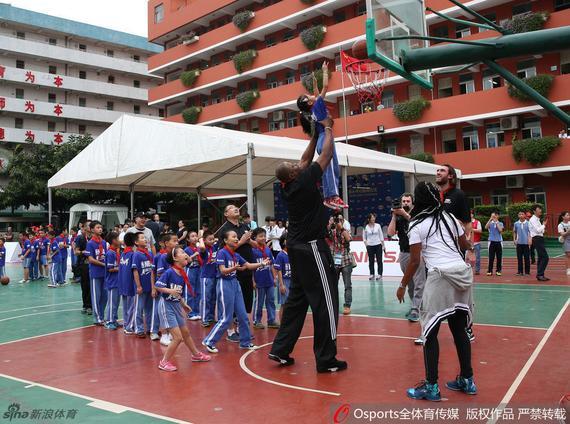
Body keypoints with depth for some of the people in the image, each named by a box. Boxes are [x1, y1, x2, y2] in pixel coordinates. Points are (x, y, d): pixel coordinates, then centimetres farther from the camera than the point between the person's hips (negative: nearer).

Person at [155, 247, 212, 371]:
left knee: (186, 333, 22)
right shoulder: (169, 272, -19)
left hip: (176, 305, 8)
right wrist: (169, 290, -30)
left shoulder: (183, 274, 1)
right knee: (178, 337, -8)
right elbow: (156, 286, -18)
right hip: (166, 306, -7)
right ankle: (164, 362, 8)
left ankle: (196, 355, 40)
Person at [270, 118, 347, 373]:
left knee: (297, 299, 15)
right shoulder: (305, 181, -14)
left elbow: (305, 159, 20)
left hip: (296, 248, 9)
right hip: (312, 248, -9)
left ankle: (281, 350, 18)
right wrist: (328, 129, 9)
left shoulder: (289, 186, 6)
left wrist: (315, 135, 23)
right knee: (325, 301, -3)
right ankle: (326, 359, 2)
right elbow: (326, 154, -6)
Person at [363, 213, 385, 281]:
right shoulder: (366, 227, 0)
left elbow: (381, 236, 6)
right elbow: (364, 237, 7)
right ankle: (372, 274, 13)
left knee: (379, 260, -1)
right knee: (371, 261, 4)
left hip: (378, 245, 0)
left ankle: (380, 274, 5)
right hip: (370, 246, 0)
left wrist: (383, 245, 4)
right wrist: (366, 245, -3)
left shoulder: (378, 225, 2)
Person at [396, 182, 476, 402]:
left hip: (441, 276, -6)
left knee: (430, 332, 3)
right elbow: (465, 246, 24)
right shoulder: (449, 217, 15)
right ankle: (467, 380, 24)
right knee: (459, 329, 16)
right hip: (463, 272, 6)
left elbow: (415, 261, -3)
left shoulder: (416, 225, 0)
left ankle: (431, 387, 4)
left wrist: (403, 285, 8)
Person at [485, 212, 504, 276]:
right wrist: (490, 219, -14)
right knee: (491, 257, -2)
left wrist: (496, 222, -8)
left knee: (499, 257, 2)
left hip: (499, 241, 1)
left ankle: (498, 271, 9)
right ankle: (489, 271, 1)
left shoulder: (500, 223, 8)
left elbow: (500, 230, -10)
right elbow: (486, 227, -13)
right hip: (492, 241, -1)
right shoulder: (490, 223, 7)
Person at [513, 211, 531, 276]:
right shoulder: (516, 224, 7)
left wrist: (530, 239, -12)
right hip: (519, 243, 2)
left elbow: (530, 232, 0)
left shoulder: (528, 223, 1)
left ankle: (527, 272, 8)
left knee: (527, 258, 1)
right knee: (519, 258, 4)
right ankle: (520, 271, 10)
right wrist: (514, 239, 6)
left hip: (526, 242, -2)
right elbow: (514, 232, 16)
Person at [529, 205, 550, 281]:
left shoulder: (537, 219, 18)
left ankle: (539, 275, 18)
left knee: (541, 257, 13)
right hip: (537, 239, -10)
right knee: (545, 257, -14)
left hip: (540, 239, 10)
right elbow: (538, 230, -20)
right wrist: (544, 225, -6)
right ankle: (540, 275, -13)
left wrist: (543, 226, 4)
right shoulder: (533, 220, -11)